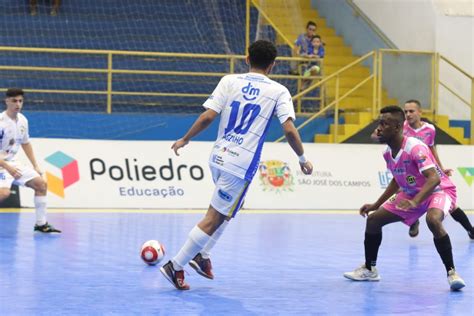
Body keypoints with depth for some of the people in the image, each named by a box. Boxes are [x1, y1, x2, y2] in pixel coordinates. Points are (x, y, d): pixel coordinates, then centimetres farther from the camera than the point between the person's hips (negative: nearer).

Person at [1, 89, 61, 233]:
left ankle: (41, 224, 17)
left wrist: (36, 166, 13)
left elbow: (26, 143, 18)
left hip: (12, 163, 8)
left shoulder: (22, 120, 3)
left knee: (41, 184, 9)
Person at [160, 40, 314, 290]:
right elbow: (289, 130, -11)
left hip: (219, 157, 5)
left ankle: (202, 255, 22)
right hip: (242, 164, -5)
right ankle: (175, 266, 0)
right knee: (213, 219, 1)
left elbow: (208, 117, -5)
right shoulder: (278, 92, -2)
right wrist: (303, 159, 2)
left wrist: (184, 140, 7)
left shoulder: (229, 81, 4)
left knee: (228, 209, 28)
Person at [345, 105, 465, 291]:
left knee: (433, 220, -40)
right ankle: (369, 269, 22)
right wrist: (376, 205, 16)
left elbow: (434, 178, -40)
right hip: (411, 193, 9)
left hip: (440, 190, -9)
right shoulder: (388, 153, -3)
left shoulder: (415, 148, -29)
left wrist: (414, 202, -53)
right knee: (373, 220, 4)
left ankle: (452, 273, -29)